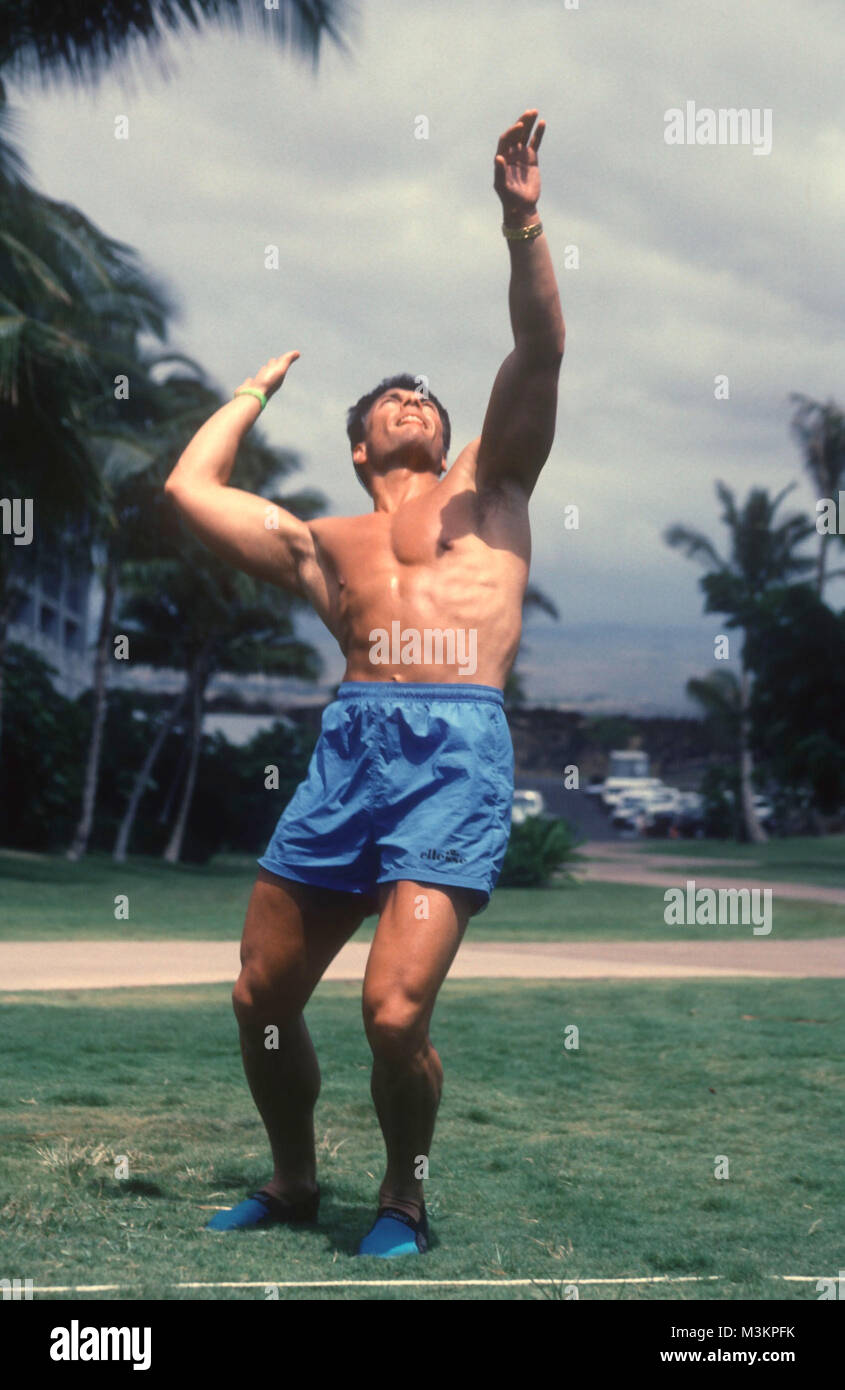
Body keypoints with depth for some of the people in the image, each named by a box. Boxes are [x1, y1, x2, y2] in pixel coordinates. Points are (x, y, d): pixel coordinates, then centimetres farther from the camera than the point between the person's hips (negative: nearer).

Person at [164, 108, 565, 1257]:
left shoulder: (487, 484, 22)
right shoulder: (324, 543, 27)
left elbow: (540, 352, 10)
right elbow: (190, 487, 25)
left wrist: (523, 224, -1)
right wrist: (261, 385, 40)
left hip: (457, 744, -4)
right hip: (349, 744, 4)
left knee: (395, 1010, -16)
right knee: (262, 998, 6)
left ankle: (404, 1195, 8)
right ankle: (294, 1182, 29)